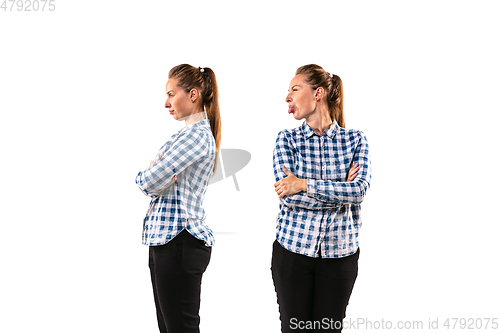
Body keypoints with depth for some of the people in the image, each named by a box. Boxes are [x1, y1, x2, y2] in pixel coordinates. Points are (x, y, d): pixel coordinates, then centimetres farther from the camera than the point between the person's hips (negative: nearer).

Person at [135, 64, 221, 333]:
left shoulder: (197, 135, -14)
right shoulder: (187, 133, 19)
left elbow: (150, 182, -19)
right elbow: (148, 182, 15)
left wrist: (147, 175, 3)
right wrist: (155, 175, -7)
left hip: (180, 241, -10)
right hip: (164, 238, 10)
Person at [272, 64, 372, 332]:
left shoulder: (355, 140, 1)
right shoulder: (287, 139, 2)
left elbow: (360, 190, -15)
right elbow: (288, 196, -11)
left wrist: (304, 184, -19)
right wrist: (341, 193, -13)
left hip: (340, 252, 0)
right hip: (292, 249, 0)